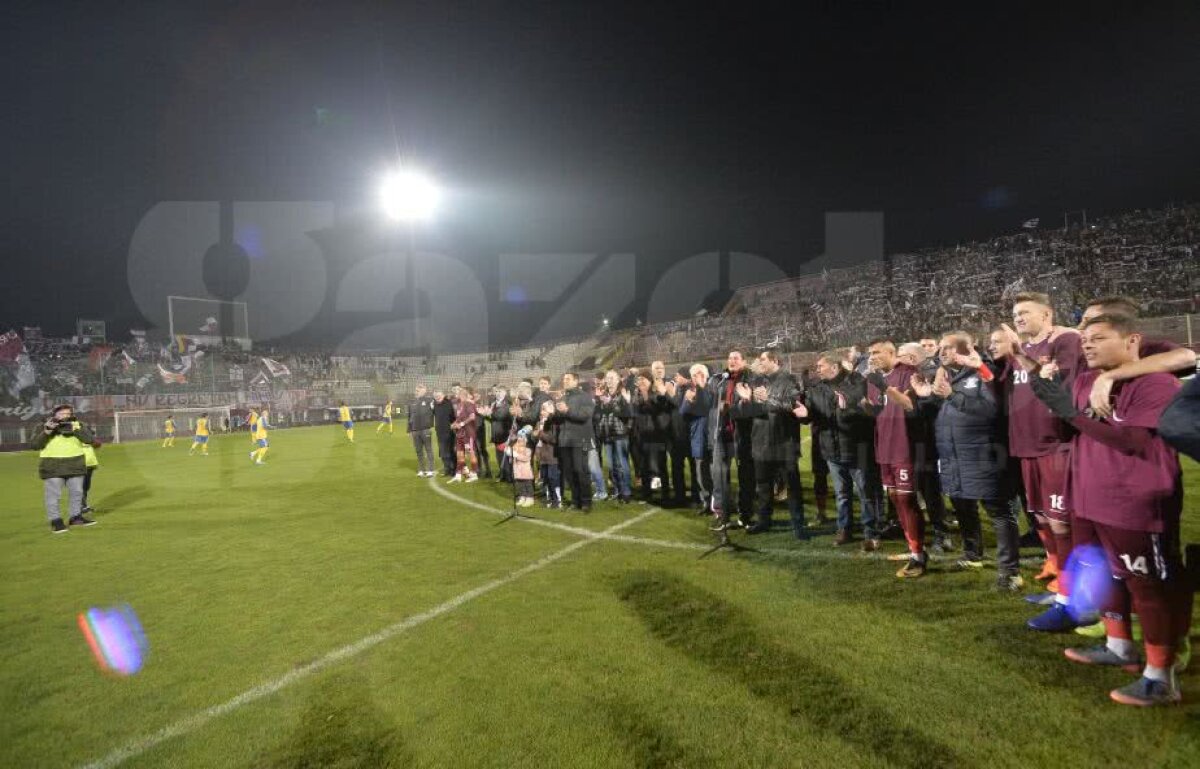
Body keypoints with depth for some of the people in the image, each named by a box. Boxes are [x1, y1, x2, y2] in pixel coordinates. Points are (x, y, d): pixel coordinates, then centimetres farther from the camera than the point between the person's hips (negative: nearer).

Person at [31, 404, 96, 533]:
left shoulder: (77, 425, 4)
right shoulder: (44, 427, 0)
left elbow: (90, 439, -9)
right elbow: (34, 445, -10)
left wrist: (74, 430, -21)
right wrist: (47, 432, -21)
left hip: (75, 465, 3)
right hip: (52, 467, -3)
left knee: (76, 493, 11)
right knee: (53, 495, -4)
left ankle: (75, 517, 23)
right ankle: (56, 521, 3)